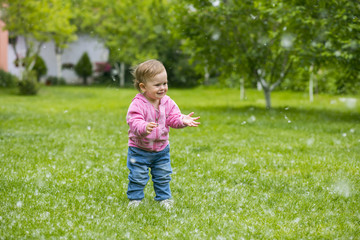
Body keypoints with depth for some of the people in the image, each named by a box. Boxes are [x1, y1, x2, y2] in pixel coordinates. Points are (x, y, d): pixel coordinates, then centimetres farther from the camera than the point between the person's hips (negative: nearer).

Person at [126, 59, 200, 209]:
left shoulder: (167, 102, -5)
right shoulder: (137, 104, -23)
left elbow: (173, 118, -6)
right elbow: (134, 121, -33)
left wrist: (183, 120, -28)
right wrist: (144, 127, -54)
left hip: (162, 149, 5)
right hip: (139, 150, -4)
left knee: (163, 177, 15)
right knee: (138, 177, 2)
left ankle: (164, 198, 31)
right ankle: (134, 199, 20)